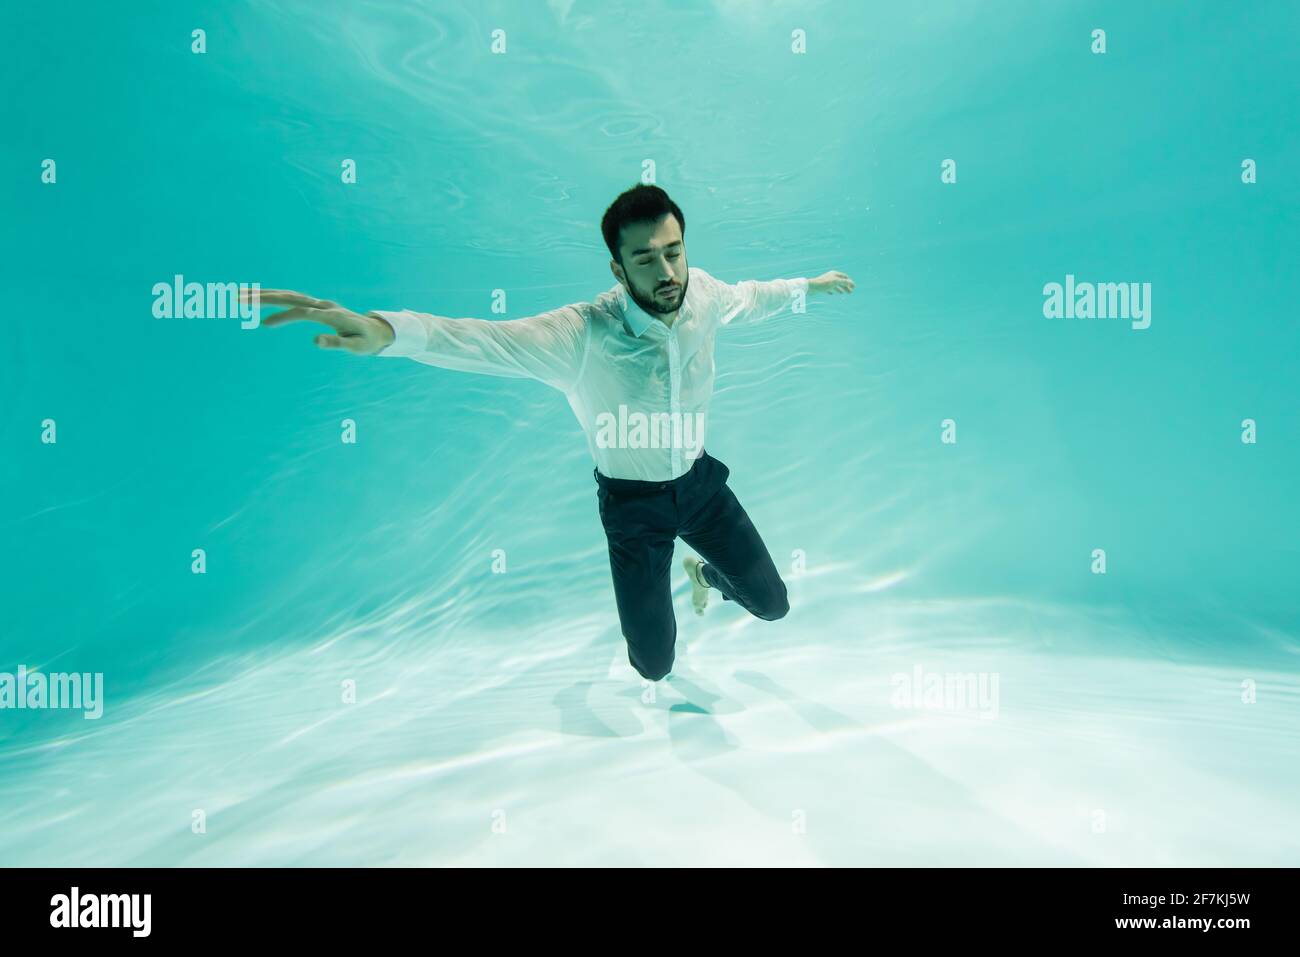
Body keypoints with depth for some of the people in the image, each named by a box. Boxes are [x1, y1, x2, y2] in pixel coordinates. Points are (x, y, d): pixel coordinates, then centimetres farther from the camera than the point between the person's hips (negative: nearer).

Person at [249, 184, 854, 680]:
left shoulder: (701, 292, -15)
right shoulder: (582, 334, -31)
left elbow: (749, 297, 9)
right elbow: (486, 339, -46)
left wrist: (809, 286, 25)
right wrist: (390, 330, -65)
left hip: (699, 479, 4)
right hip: (632, 500, -4)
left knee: (772, 605, 15)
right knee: (654, 664, 5)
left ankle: (705, 573, 49)